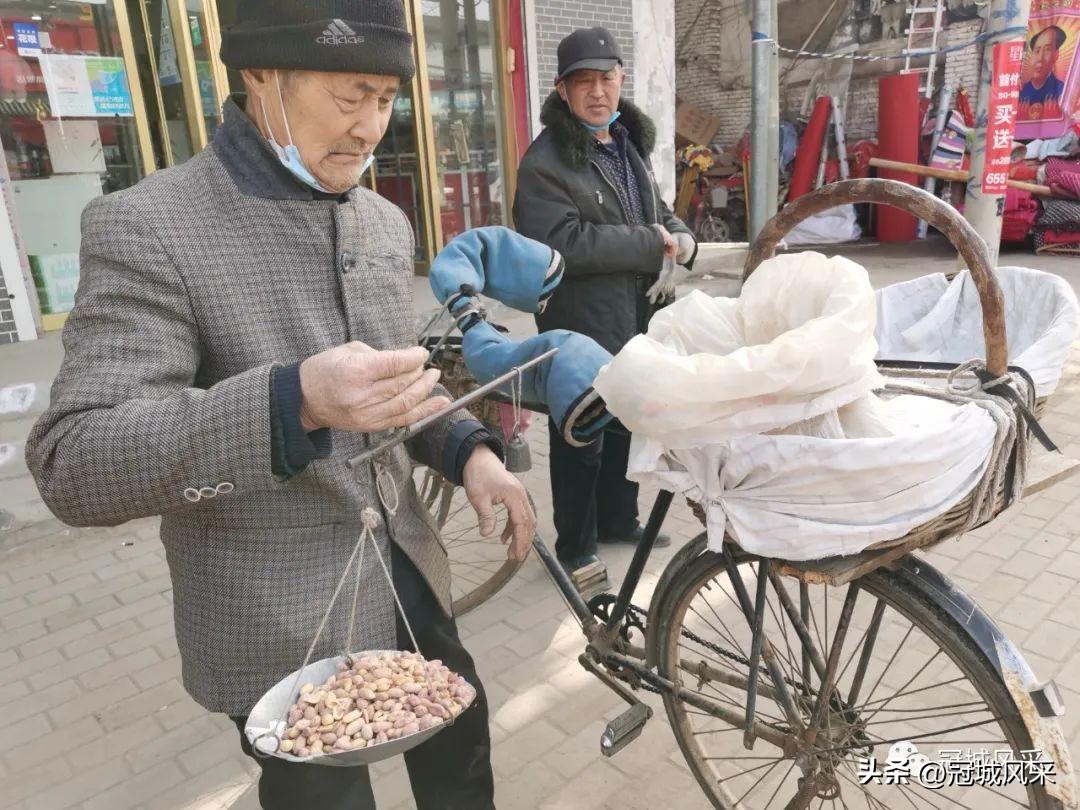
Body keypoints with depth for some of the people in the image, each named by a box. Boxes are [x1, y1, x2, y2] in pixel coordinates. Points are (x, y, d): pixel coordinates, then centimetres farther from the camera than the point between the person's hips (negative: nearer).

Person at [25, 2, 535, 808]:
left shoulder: (385, 222, 4)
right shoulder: (147, 227, -17)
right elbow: (73, 468, -24)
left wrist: (468, 451, -5)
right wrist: (294, 402, -40)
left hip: (406, 577, 6)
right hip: (283, 625, -6)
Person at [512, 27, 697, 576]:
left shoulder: (629, 144, 14)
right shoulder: (545, 162, -14)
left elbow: (657, 211, 24)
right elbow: (565, 243, -26)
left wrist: (680, 237, 0)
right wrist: (651, 244, -19)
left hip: (636, 319, 8)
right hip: (582, 328, -8)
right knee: (581, 439, 4)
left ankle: (618, 521, 39)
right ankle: (575, 548, 21)